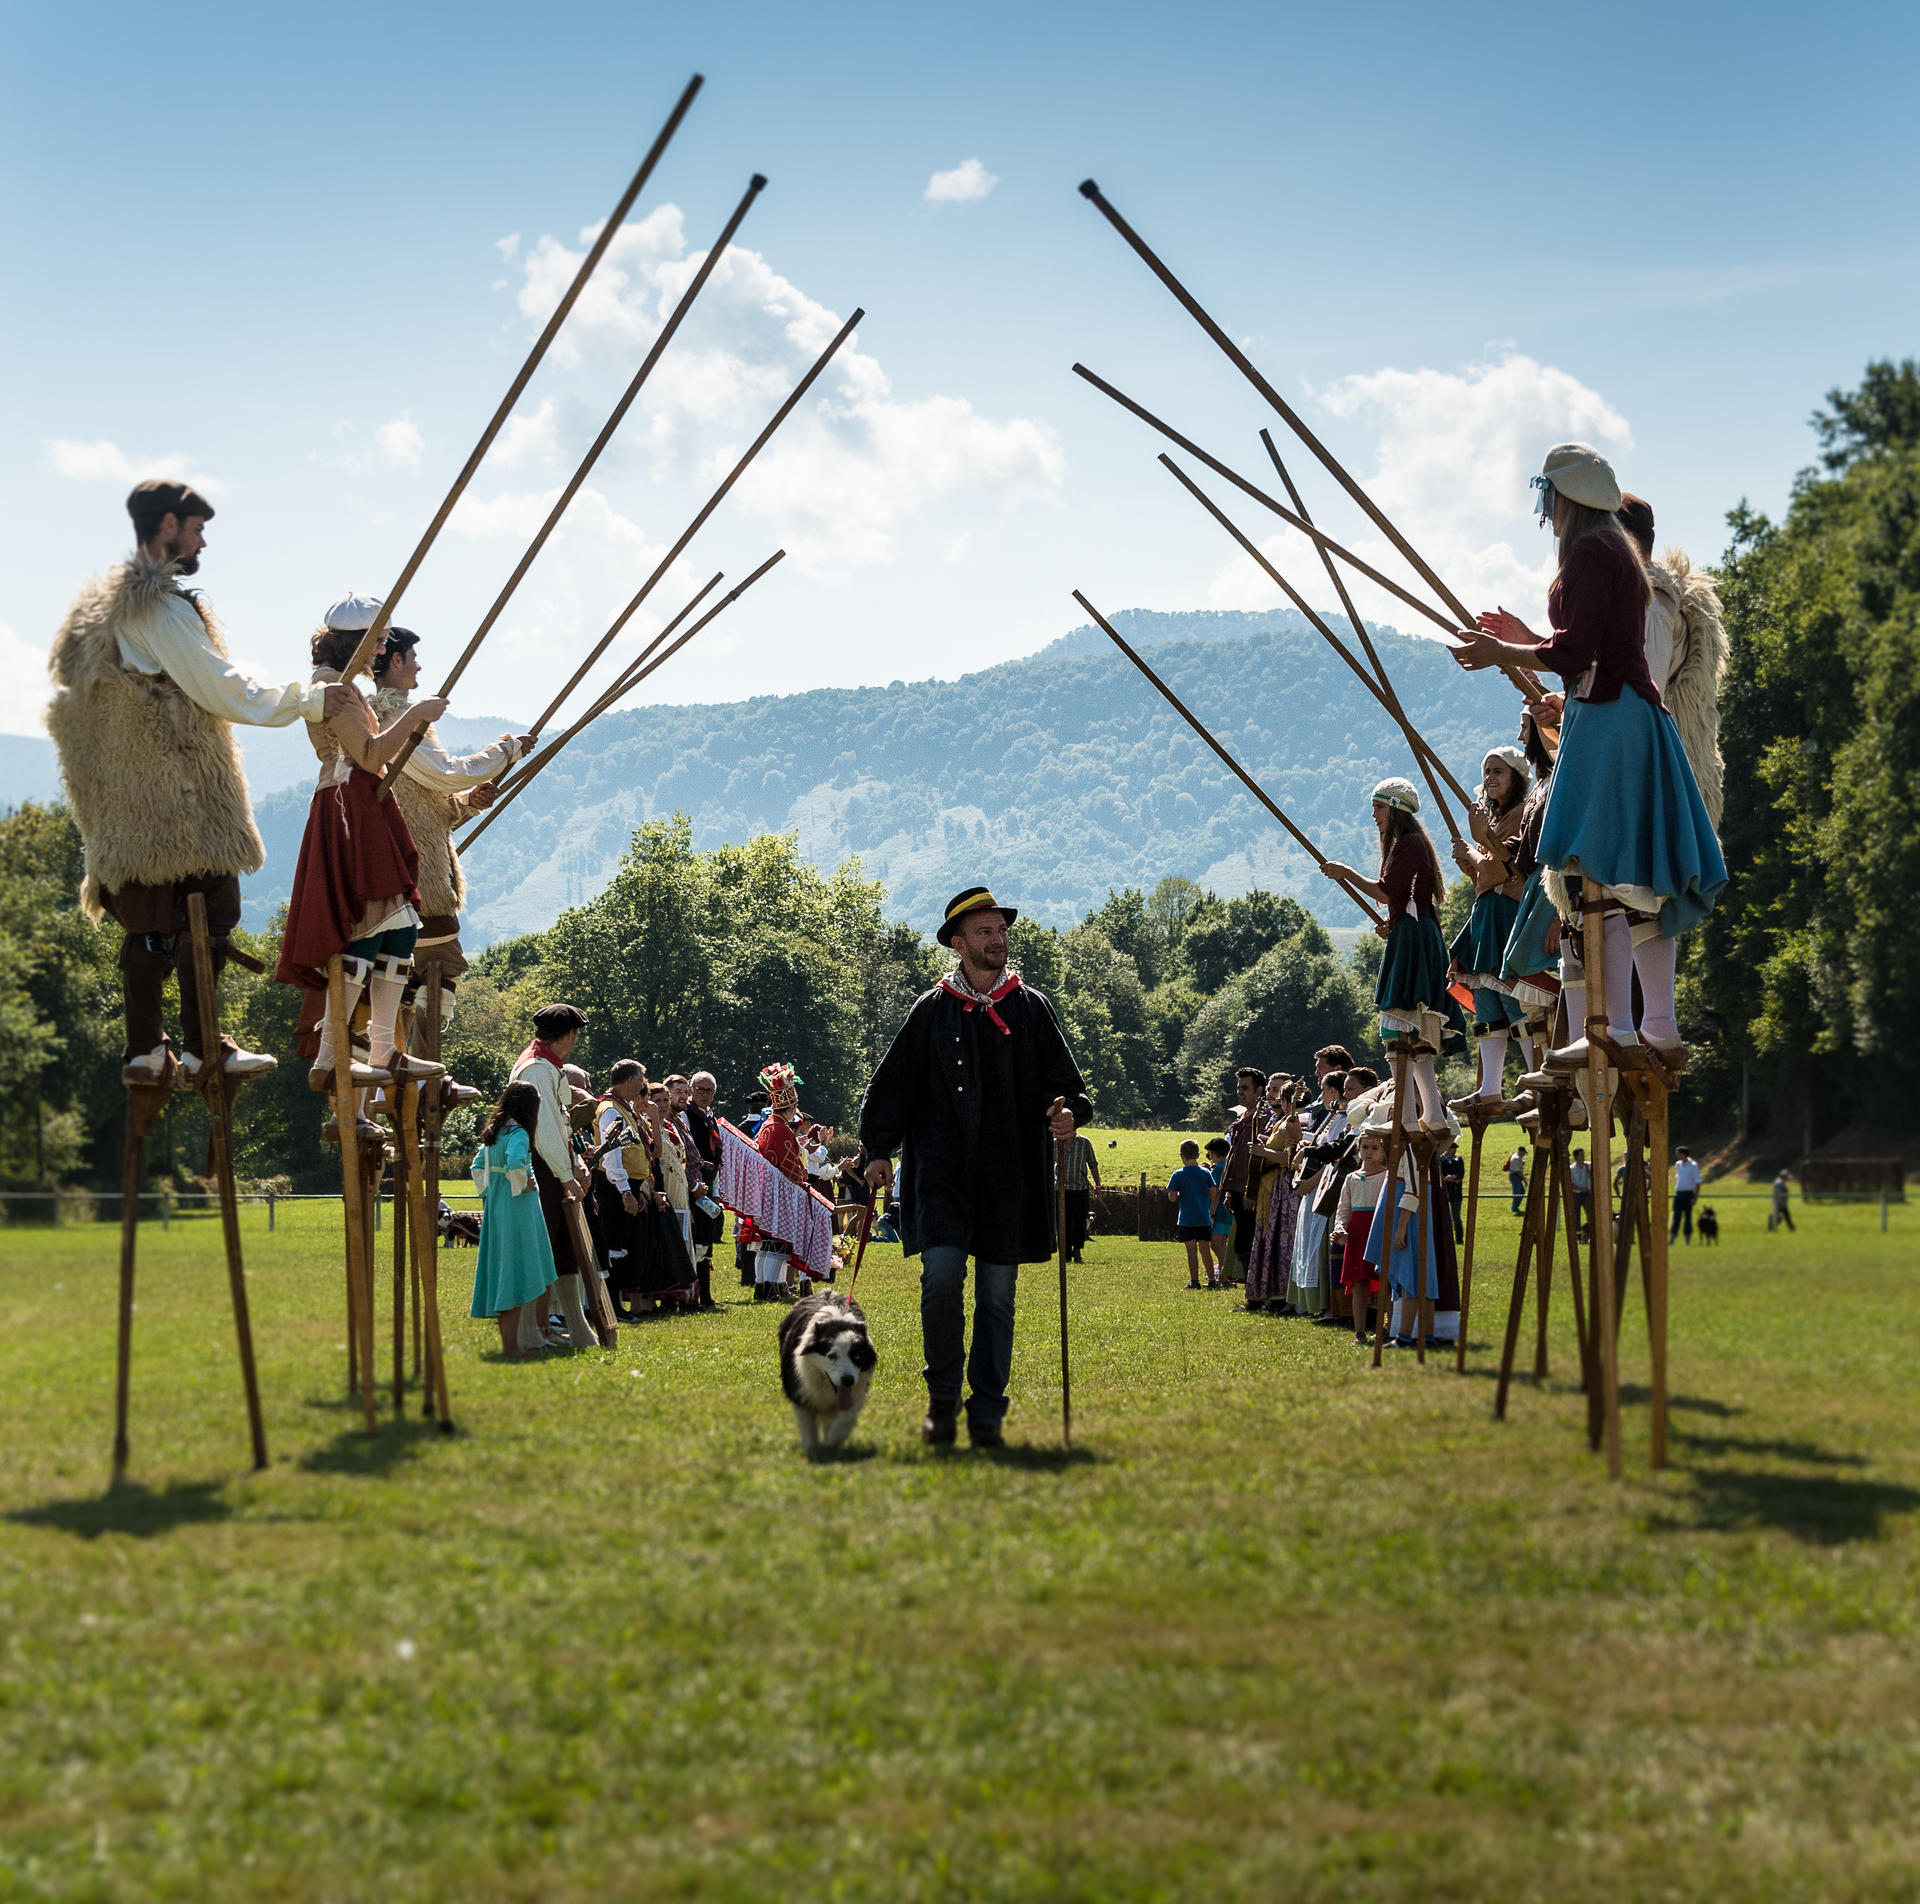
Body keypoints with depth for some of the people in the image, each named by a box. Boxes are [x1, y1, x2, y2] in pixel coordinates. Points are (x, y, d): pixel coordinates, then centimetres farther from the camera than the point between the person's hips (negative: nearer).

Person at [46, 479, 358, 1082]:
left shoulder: (101, 604, 18)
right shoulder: (161, 604, -12)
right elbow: (219, 690, -13)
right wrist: (307, 700, -5)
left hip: (126, 797, 9)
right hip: (179, 791, -9)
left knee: (148, 920, 9)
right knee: (206, 915, -5)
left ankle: (144, 1049, 7)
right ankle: (201, 1046, -5)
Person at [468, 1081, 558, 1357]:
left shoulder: (493, 1132, 12)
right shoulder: (519, 1134, -15)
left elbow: (478, 1165, 20)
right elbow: (515, 1163, -31)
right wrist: (523, 1186, -16)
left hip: (494, 1206, 9)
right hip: (517, 1207, -9)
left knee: (501, 1274, 11)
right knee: (516, 1273, -5)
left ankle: (507, 1339, 17)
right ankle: (511, 1345, -5)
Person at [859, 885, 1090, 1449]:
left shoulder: (1030, 1009, 10)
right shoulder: (931, 1010, 8)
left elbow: (1063, 1079, 9)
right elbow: (893, 1086, 10)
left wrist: (1069, 1111, -13)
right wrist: (880, 1149, 0)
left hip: (1008, 1176, 1)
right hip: (942, 1170, -1)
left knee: (997, 1293, 3)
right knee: (941, 1272, -17)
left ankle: (987, 1414, 10)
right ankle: (942, 1396, 0)